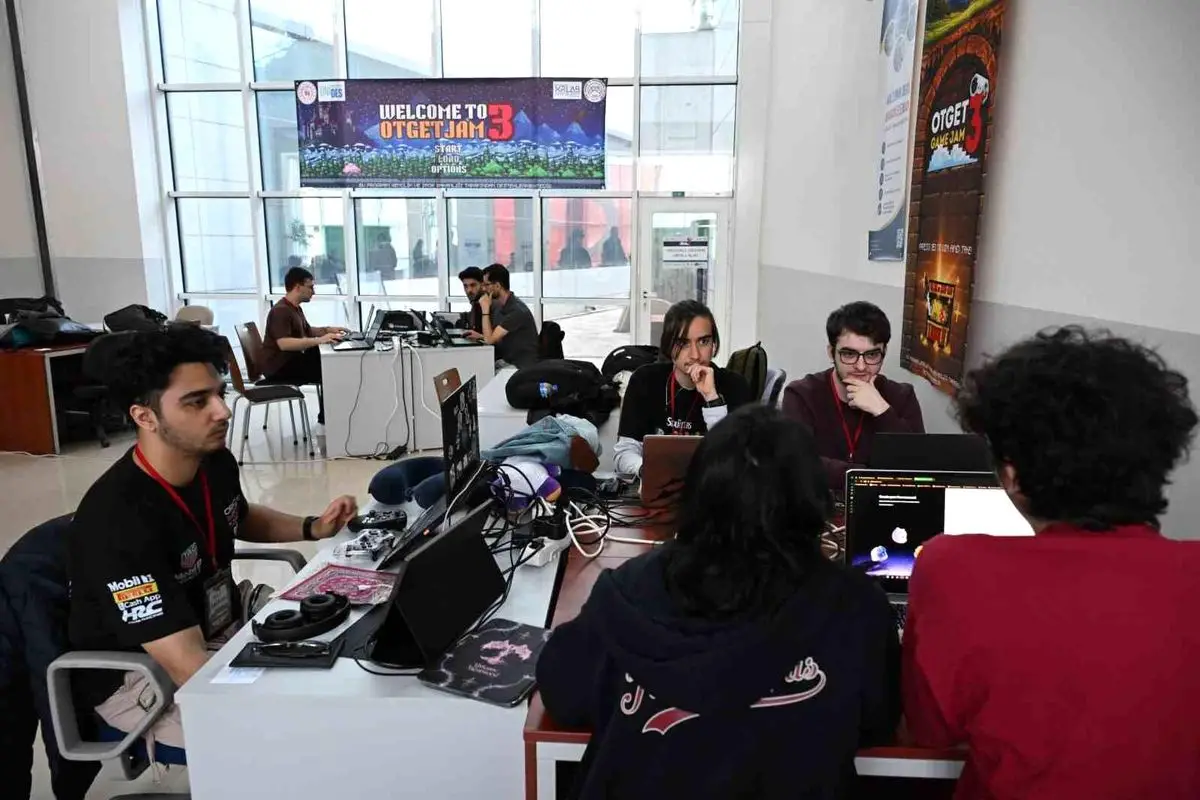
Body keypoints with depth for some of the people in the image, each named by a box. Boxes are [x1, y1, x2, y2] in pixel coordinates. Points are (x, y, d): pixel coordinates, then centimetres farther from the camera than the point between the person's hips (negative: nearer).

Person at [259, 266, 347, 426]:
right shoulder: (281, 311, -21)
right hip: (278, 367, -10)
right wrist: (319, 340, -39)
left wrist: (328, 330, 10)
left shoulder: (295, 308, 12)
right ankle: (325, 422, -7)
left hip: (291, 359, 10)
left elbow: (306, 331, 28)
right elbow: (284, 343, -35)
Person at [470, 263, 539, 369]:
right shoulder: (498, 305, 7)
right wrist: (480, 336, 2)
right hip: (506, 360, 8)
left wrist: (485, 309, -16)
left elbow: (489, 339, -21)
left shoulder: (517, 310, -21)